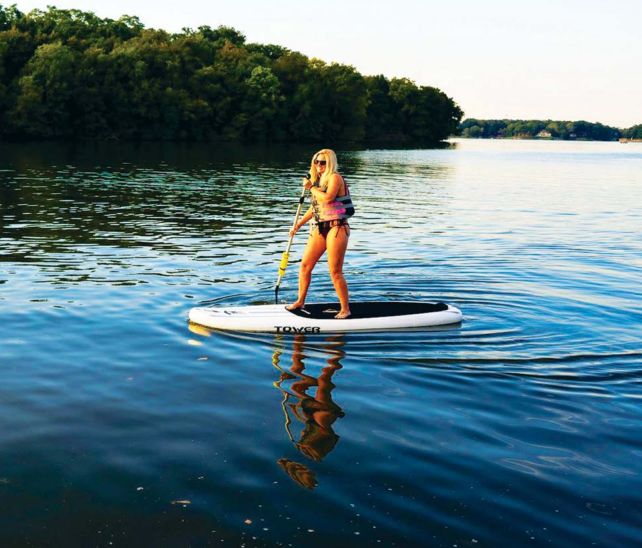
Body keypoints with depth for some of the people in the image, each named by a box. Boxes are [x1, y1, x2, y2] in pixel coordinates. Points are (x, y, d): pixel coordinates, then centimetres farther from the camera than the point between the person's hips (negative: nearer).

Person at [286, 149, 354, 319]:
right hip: (320, 228, 8)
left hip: (336, 227, -8)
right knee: (305, 265, 7)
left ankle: (345, 309, 3)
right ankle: (300, 301, 22)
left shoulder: (335, 177, -7)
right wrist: (299, 224, 22)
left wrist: (311, 187, -10)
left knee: (335, 272, -7)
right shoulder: (319, 180, 17)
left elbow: (327, 198, -24)